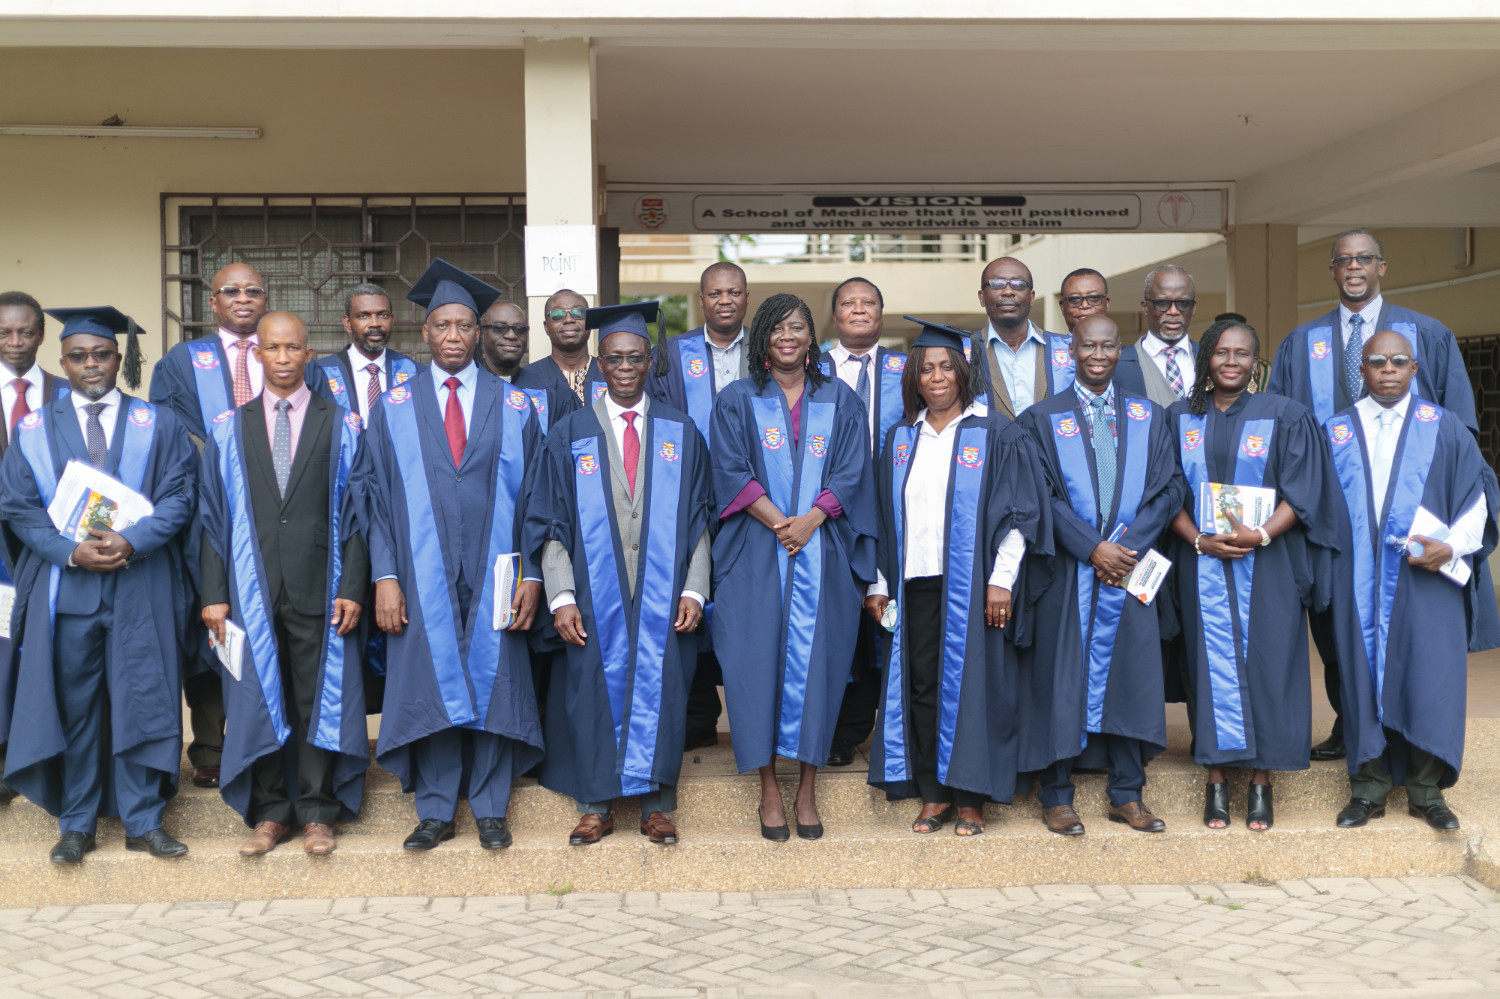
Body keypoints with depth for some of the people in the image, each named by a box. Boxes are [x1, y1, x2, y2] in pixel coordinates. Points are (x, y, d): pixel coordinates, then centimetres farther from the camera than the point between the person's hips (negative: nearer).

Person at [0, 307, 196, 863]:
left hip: (140, 586, -1)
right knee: (73, 706, 6)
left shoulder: (158, 425, 6)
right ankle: (76, 824, 17)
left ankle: (143, 821, 11)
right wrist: (71, 551, -12)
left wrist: (131, 542, -17)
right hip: (64, 585, 1)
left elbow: (179, 496, -1)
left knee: (140, 701, 1)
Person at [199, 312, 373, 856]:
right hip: (252, 587, 2)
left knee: (319, 696, 3)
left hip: (318, 586, -1)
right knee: (258, 698, 6)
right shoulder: (229, 429, 8)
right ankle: (270, 813, 18)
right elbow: (214, 516, 6)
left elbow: (356, 512, 0)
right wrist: (214, 594, 0)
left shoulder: (342, 427, 3)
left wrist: (353, 587, -8)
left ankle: (317, 812, 15)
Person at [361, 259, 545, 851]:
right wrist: (385, 575, -7)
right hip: (423, 576, 0)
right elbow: (377, 495, 3)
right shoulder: (395, 408, 5)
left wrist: (531, 574, -5)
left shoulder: (513, 407, 5)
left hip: (492, 576, 0)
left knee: (492, 681, 4)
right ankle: (435, 810, 16)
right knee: (430, 684, 3)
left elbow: (533, 495, 3)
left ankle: (490, 808, 17)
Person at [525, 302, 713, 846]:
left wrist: (694, 590, -5)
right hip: (595, 599, 0)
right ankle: (595, 806, 17)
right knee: (595, 693, 3)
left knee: (659, 693, 4)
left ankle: (657, 805, 16)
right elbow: (550, 523, 2)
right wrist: (561, 597, -7)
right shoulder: (570, 434, 4)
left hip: (663, 599, 0)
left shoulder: (681, 432, 7)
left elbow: (699, 519, 5)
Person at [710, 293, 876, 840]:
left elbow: (851, 473, 3)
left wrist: (810, 520, -12)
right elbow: (732, 472, -2)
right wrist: (778, 523, -14)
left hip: (823, 552, 1)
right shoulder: (737, 400, 8)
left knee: (815, 660, -2)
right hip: (755, 553, -1)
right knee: (757, 658, -5)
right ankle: (768, 788, 4)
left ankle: (807, 788, 7)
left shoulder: (839, 401, 12)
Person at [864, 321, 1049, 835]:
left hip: (973, 584, -4)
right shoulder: (901, 439, 13)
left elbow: (1017, 510, -5)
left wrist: (1002, 579, -12)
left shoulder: (996, 434, 0)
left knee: (969, 682, -1)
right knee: (922, 685, 4)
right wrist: (878, 582, 9)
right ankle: (934, 794, 14)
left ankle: (970, 797, 8)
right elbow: (884, 518, 15)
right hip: (915, 582, 4)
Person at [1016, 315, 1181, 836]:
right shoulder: (1043, 419, 4)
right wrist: (1092, 547, -13)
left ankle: (1126, 795, 13)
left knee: (1128, 672, 3)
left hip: (1131, 565, 2)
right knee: (1063, 675, -1)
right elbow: (1042, 495, -4)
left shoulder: (1148, 417, 11)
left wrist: (1129, 544, -8)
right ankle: (1056, 795, 8)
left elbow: (1167, 489, 5)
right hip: (1068, 570, -2)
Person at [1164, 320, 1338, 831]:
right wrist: (1199, 539, -12)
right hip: (1201, 567, 1)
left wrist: (1261, 534, -17)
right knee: (1211, 663, 2)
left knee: (1265, 663, -1)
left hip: (1266, 567, -1)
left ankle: (1262, 780, 7)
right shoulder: (1180, 418, 8)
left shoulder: (1286, 416, 3)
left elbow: (1301, 491, -2)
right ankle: (1216, 779, 8)